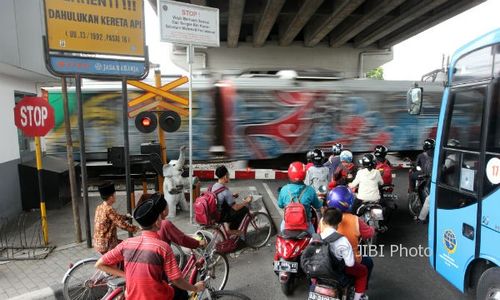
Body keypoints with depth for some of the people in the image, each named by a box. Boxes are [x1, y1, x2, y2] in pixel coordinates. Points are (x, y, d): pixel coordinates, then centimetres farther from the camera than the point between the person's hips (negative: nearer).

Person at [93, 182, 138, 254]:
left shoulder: (99, 207, 5)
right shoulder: (109, 209, -22)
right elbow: (122, 224, -22)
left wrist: (126, 217, 26)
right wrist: (136, 229, -12)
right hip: (107, 246, -9)